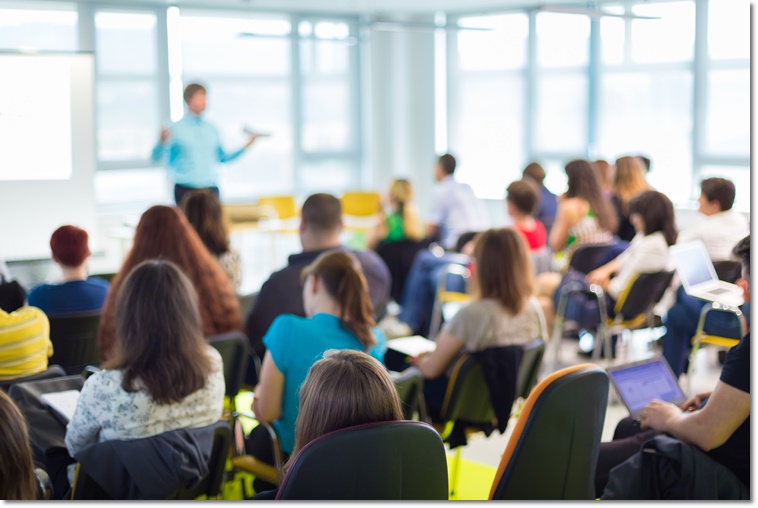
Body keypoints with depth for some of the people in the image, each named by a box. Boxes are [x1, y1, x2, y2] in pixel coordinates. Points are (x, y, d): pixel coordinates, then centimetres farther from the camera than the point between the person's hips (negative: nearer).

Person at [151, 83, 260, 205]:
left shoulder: (211, 129, 12)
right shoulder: (177, 128, -3)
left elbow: (222, 157, 21)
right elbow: (156, 157, -7)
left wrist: (246, 146, 13)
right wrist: (162, 142, -28)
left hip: (211, 189, 4)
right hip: (186, 190, -4)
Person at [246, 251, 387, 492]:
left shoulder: (288, 329, -23)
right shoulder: (374, 340, -10)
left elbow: (266, 413, -19)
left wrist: (261, 393, 4)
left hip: (295, 453, -4)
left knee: (256, 435, 32)